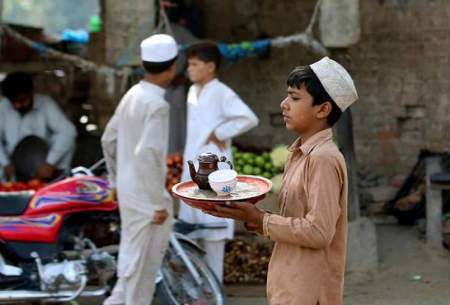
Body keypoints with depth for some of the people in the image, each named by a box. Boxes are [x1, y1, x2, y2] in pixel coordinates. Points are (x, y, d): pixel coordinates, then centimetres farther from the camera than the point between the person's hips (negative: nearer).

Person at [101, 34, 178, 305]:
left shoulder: (132, 95, 6)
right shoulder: (157, 105, -20)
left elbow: (109, 140, 14)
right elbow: (147, 155, -27)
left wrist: (117, 180, 23)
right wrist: (158, 203, -21)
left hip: (128, 189, 9)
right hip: (145, 194, -9)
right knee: (140, 260, 3)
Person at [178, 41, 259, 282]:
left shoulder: (222, 93, -13)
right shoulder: (193, 92, 12)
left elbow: (249, 118, -26)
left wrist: (218, 133, -17)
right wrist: (186, 163, 15)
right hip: (192, 169, 8)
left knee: (213, 230, -2)